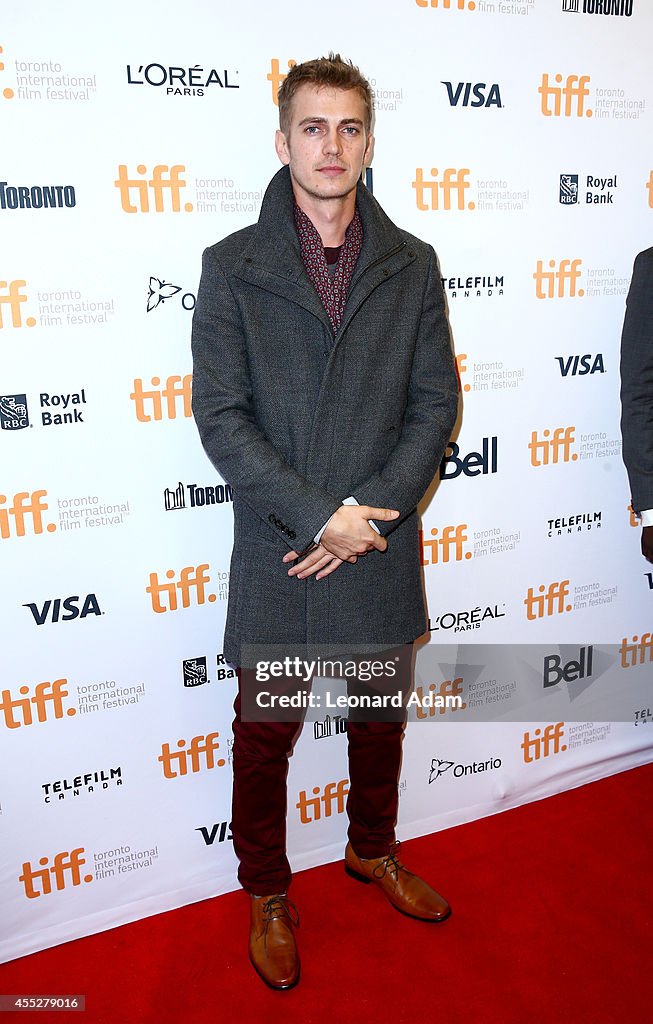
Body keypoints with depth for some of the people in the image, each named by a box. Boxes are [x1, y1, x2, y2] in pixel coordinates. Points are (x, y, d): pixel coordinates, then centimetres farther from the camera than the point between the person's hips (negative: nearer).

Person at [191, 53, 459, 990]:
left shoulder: (411, 264, 4)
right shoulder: (231, 266, -4)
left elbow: (436, 401, 0)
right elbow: (221, 417, -10)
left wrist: (374, 508, -12)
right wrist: (320, 516, -17)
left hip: (382, 548, 3)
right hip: (276, 558, -2)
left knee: (380, 715, 20)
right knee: (264, 735, 12)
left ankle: (373, 850, 47)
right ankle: (267, 894, 36)